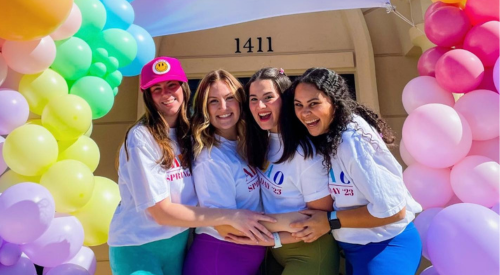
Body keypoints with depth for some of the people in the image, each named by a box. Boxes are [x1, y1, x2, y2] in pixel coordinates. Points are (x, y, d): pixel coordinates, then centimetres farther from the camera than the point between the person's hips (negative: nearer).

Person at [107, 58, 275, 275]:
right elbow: (162, 212, -20)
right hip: (138, 247, -5)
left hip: (180, 241, 5)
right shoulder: (141, 138, -19)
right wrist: (230, 216, -21)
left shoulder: (189, 133, 0)